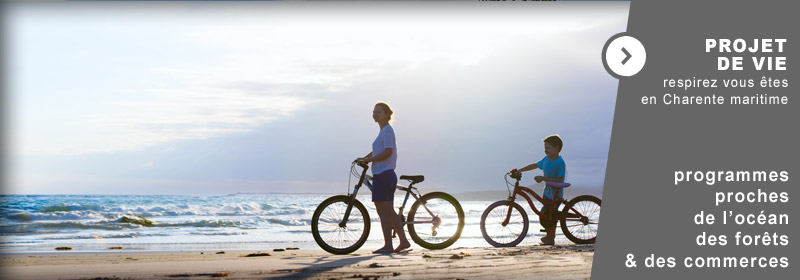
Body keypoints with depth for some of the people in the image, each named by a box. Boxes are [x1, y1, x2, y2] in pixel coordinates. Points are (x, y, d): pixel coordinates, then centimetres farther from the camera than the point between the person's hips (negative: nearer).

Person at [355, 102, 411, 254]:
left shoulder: (387, 130, -10)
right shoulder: (385, 131, 20)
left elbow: (387, 152, -20)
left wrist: (369, 160, -14)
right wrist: (363, 158, 24)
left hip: (382, 175, -10)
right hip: (388, 175, 10)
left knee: (383, 212, -6)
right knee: (389, 211, 11)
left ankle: (388, 246, -3)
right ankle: (403, 241, 12)